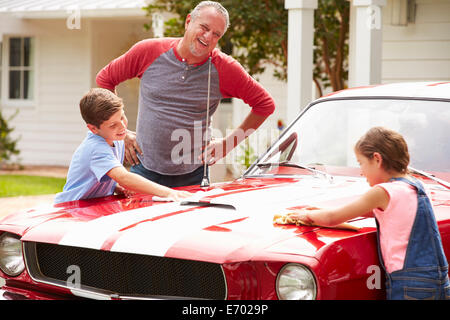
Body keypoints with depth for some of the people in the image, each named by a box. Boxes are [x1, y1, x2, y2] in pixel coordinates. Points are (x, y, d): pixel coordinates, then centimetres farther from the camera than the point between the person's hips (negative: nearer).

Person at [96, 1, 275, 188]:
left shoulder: (225, 69, -5)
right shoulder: (148, 51, -4)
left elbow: (265, 104, 4)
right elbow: (105, 79, 9)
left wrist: (228, 144, 1)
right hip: (145, 170, 0)